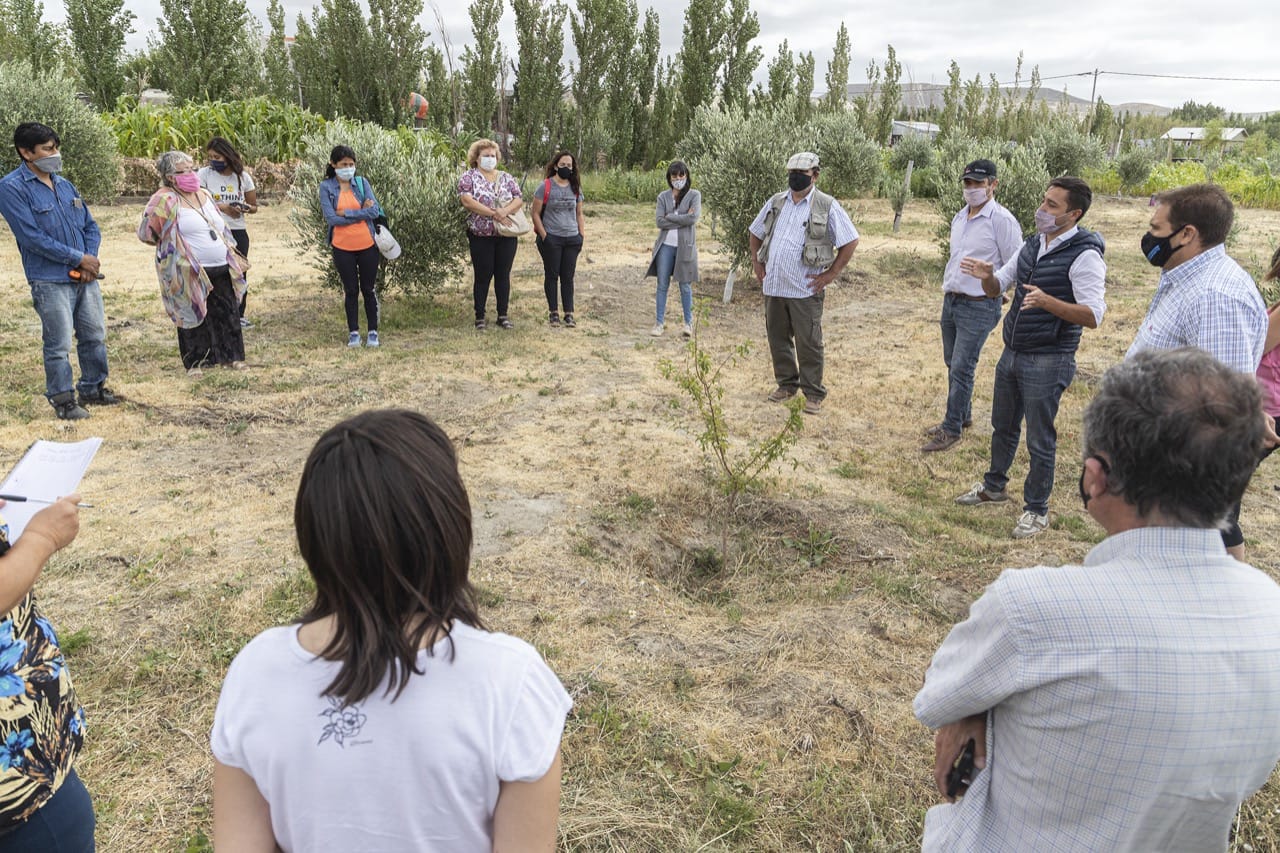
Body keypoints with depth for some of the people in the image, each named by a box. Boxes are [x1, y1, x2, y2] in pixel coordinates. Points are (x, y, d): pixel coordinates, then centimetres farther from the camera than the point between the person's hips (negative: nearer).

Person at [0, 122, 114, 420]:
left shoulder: (64, 184, 12)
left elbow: (90, 226, 14)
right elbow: (32, 237, -15)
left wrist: (90, 259, -3)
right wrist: (79, 258, -13)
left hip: (85, 276, 6)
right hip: (50, 281, -6)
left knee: (95, 336, 13)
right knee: (59, 345, -1)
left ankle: (93, 389, 28)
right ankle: (63, 400, 13)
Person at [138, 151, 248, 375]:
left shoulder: (204, 195, 13)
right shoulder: (166, 200, -10)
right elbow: (146, 232, -11)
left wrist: (230, 253, 20)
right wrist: (171, 244, -1)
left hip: (221, 270, 6)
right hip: (189, 273, -6)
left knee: (227, 315, 9)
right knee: (193, 316, 3)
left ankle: (230, 356, 21)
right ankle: (195, 362, 13)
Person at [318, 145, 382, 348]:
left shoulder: (362, 183, 2)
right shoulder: (326, 187, -1)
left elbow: (375, 211, -9)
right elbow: (331, 218, -12)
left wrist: (346, 213, -13)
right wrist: (361, 213, -10)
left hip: (367, 245, 1)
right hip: (342, 248, -1)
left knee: (369, 289, 7)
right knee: (351, 291, 7)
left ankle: (373, 332, 17)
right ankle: (353, 333, 17)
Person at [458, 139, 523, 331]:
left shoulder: (506, 178, 12)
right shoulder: (469, 177, 1)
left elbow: (518, 200, 1)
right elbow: (466, 200, -14)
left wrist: (505, 211, -20)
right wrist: (494, 214, -18)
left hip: (507, 236, 3)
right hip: (481, 236, -3)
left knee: (503, 275, 6)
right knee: (483, 276, 2)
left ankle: (503, 315, 15)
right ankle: (480, 317, 12)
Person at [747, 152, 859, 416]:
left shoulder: (827, 206, -4)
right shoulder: (775, 203, 10)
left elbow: (851, 241, -3)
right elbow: (756, 233, 24)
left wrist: (831, 273, -6)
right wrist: (756, 262, 14)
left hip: (806, 289, -5)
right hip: (773, 286, 5)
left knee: (808, 343, -1)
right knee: (777, 338, 13)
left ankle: (814, 394, 11)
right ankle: (787, 384, 30)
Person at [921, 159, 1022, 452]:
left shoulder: (1001, 220, -14)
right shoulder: (959, 218, 11)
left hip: (978, 307, -8)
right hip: (951, 301, 8)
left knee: (961, 368, -6)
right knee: (953, 364, 16)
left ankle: (952, 428, 4)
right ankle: (962, 415, 32)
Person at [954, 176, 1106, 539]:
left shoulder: (1084, 256, -17)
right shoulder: (1032, 245, 6)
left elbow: (1093, 316, -23)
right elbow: (997, 288, 12)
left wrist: (1047, 301, -37)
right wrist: (986, 275, -11)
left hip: (1047, 362, -7)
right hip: (1012, 352, 8)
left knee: (1040, 440, 4)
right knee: (1003, 426, 21)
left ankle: (1037, 509, 20)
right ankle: (994, 486, 40)